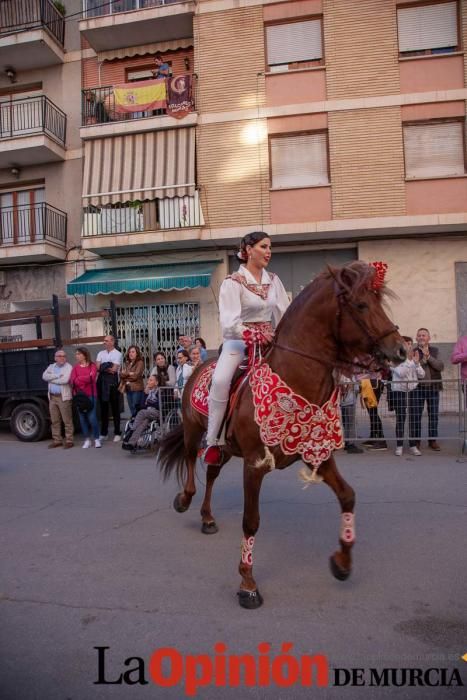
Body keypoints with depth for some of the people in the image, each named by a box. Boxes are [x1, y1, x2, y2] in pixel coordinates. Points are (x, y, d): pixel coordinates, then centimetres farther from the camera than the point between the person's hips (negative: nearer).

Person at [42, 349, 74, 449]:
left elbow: (65, 380, -18)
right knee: (54, 420, 10)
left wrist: (51, 379, -5)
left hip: (63, 397, -6)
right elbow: (44, 376, -3)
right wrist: (57, 375, -13)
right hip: (52, 397, 6)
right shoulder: (51, 366, 14)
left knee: (67, 420, -2)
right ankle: (57, 440, 19)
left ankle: (69, 440, 3)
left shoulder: (68, 367, -4)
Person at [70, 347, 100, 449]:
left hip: (91, 395, -3)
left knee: (92, 417, -8)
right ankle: (87, 440, 14)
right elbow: (72, 381, -2)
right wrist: (86, 378, -10)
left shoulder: (92, 366, 2)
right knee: (82, 418, 5)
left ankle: (97, 439, 5)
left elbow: (91, 377, -14)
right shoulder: (75, 367, 10)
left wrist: (79, 379, -5)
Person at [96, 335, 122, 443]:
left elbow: (114, 370, -12)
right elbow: (97, 367, 2)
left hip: (112, 381, -5)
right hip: (102, 381, 5)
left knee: (115, 407, 1)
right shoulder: (101, 353, 13)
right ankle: (103, 433, 18)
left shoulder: (117, 354, -3)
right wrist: (108, 369, -9)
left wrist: (103, 368, -2)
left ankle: (117, 433, 8)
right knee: (103, 407, 10)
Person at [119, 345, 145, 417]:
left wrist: (126, 375, 2)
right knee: (132, 410, 6)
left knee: (136, 410, -9)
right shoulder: (127, 363, 16)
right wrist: (129, 373, -8)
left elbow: (136, 375, -11)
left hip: (137, 389, -6)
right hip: (128, 388, 6)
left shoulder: (140, 363, -3)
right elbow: (121, 374, 8)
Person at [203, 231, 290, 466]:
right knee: (220, 380, -30)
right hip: (239, 340, -5)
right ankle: (214, 441, -16)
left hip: (269, 340, 6)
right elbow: (229, 322, -18)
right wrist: (252, 335, -34)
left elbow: (285, 314, 7)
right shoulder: (233, 282, -7)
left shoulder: (273, 280, 10)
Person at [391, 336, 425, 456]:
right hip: (399, 391, -4)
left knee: (413, 418, 3)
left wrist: (416, 362, -10)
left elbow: (421, 375, 3)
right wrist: (409, 360, -18)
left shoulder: (414, 358, 9)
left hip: (413, 391, 4)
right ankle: (399, 446, 9)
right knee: (400, 419, 0)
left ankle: (413, 445, 12)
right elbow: (400, 373, -19)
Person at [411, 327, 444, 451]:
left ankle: (433, 440, 14)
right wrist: (423, 359, -15)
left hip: (433, 386, 2)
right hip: (418, 387, -2)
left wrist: (428, 357, -13)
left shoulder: (435, 351, 8)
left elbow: (441, 367, -4)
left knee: (433, 414, 5)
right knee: (416, 415, 0)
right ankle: (416, 440, 8)